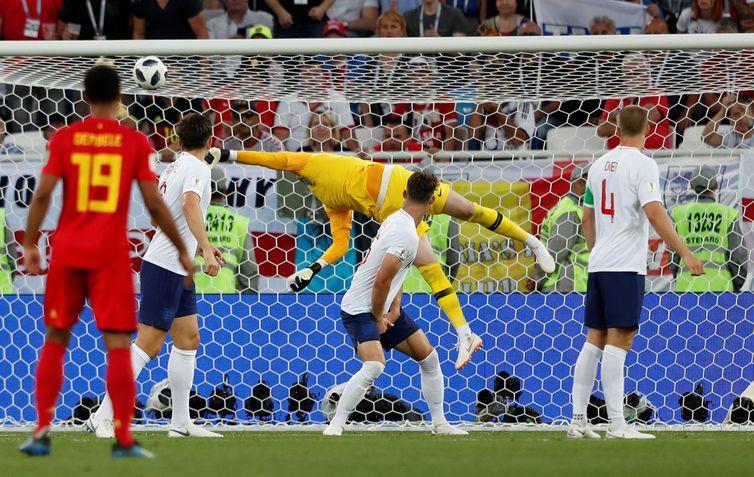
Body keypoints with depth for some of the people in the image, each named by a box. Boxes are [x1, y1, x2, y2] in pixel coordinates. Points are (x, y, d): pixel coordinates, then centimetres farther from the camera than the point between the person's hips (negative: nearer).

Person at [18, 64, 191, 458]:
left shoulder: (64, 138, 3)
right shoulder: (135, 142, 1)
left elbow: (43, 193, -5)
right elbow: (154, 203, -1)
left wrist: (30, 244, 1)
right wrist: (181, 250, 8)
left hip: (67, 252, 1)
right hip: (112, 255, -1)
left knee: (55, 340, 12)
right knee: (118, 344, -2)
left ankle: (42, 432, 7)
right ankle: (123, 439, -8)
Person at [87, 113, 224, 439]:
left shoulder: (173, 167, 15)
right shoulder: (197, 168, -11)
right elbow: (190, 205, -31)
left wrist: (199, 247, 37)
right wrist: (206, 251, -37)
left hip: (178, 270, 10)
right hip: (165, 268, -10)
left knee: (188, 339, 12)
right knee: (148, 344, -10)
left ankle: (180, 422, 15)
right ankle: (103, 417, -12)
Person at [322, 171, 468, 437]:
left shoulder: (396, 220, 7)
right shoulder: (407, 235, -24)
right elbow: (382, 280, -28)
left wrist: (395, 309, 4)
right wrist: (378, 318, -14)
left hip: (384, 308, 10)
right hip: (360, 310, -10)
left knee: (428, 357, 9)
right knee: (374, 365, -30)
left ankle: (440, 424, 18)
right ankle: (335, 426, -24)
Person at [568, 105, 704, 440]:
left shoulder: (600, 165, 14)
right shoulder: (643, 165, -9)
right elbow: (654, 213, -20)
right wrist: (685, 253, -18)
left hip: (599, 263, 7)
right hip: (626, 266, -7)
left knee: (594, 340, 9)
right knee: (618, 340, -10)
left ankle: (578, 420, 8)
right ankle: (617, 425, -13)